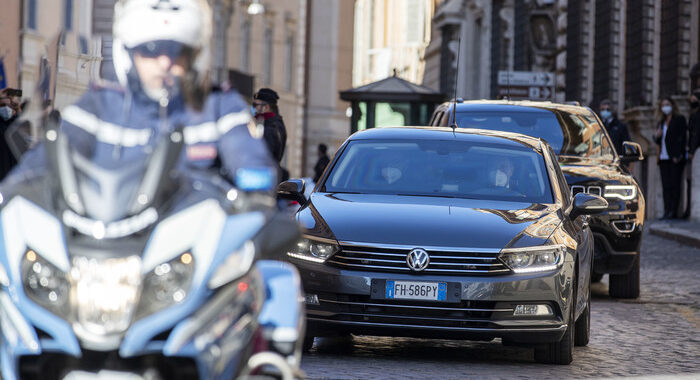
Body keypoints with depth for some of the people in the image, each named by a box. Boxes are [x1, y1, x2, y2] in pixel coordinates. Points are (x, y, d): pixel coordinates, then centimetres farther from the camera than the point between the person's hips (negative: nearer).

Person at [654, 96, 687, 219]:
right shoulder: (661, 122, 20)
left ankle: (673, 211, -9)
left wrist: (678, 155, -15)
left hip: (675, 158, -6)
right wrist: (656, 136, -1)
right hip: (663, 158, 6)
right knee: (666, 186, 2)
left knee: (675, 185, -7)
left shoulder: (679, 119, 2)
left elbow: (682, 138, -6)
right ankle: (667, 211, 1)